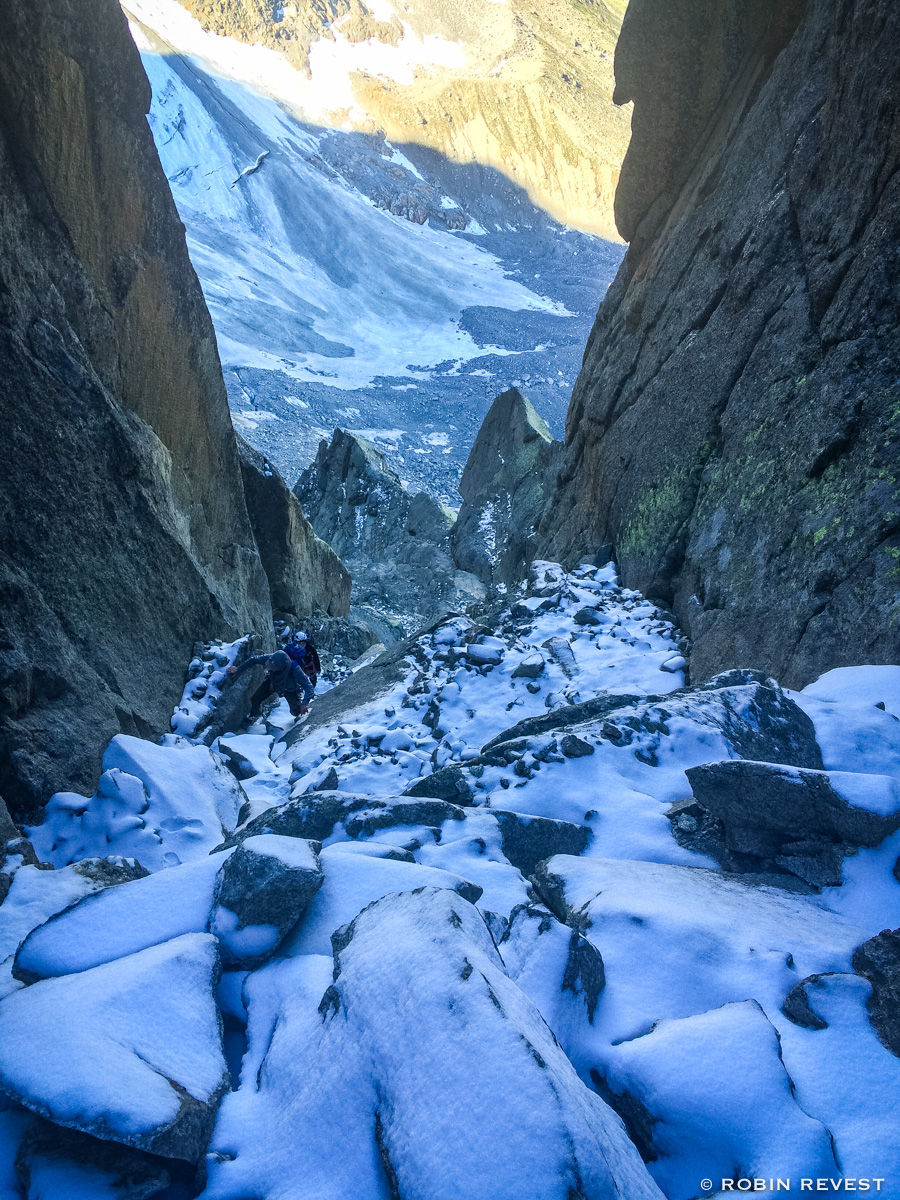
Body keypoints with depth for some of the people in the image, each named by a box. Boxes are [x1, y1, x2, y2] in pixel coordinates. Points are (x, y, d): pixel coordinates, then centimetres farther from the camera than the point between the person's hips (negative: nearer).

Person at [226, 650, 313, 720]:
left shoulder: (295, 669, -45)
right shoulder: (271, 659, -37)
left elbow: (309, 687, -42)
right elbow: (254, 660, -19)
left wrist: (304, 704, -54)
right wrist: (238, 670, -12)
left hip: (289, 689, -3)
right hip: (272, 681, 3)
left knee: (297, 711, -4)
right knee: (255, 699, -3)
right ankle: (252, 717, 30)